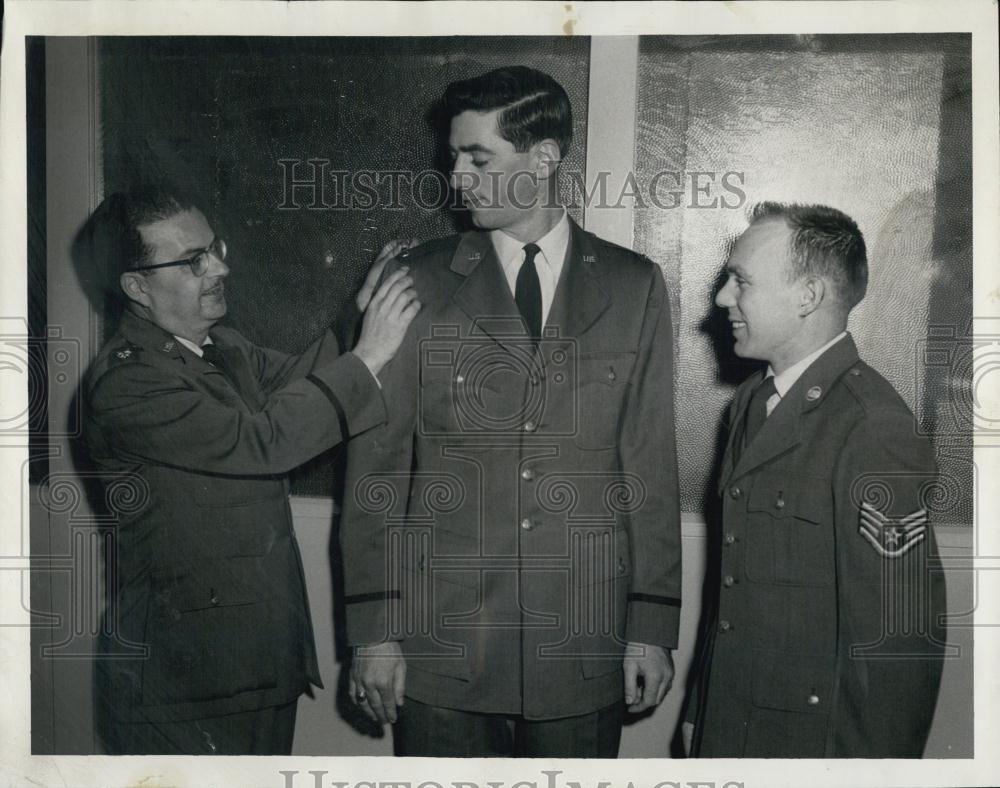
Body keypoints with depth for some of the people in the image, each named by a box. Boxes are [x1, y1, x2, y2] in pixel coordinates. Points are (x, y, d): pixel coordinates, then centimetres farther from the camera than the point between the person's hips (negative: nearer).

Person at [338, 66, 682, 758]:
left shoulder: (635, 286, 3)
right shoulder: (419, 284, 1)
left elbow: (651, 463, 3)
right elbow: (377, 462, 1)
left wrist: (654, 625, 1)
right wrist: (374, 628, -3)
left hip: (583, 650, 1)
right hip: (442, 646, 0)